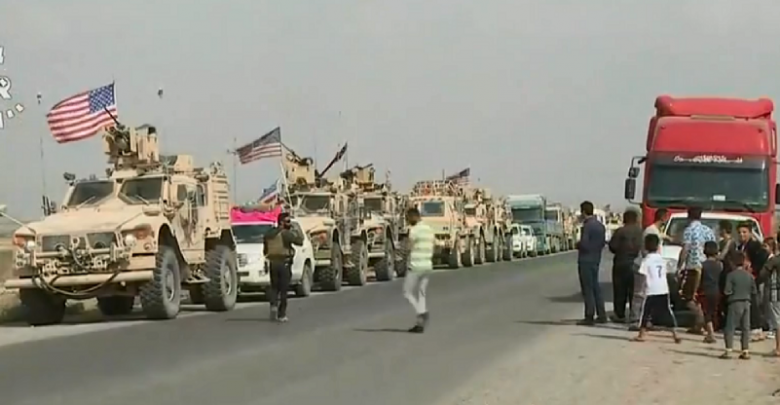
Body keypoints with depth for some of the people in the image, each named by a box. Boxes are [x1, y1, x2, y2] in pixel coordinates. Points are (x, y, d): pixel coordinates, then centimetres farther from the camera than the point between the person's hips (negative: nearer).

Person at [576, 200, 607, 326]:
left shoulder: (587, 226, -18)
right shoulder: (600, 225, 9)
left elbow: (584, 244, -24)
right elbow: (603, 242, 12)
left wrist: (577, 245, -4)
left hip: (586, 260, -8)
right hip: (596, 260, 8)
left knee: (587, 289, -4)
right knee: (595, 287, 16)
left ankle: (589, 317, -2)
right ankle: (601, 315, 19)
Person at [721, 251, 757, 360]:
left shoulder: (731, 275, -11)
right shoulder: (749, 276, 2)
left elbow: (727, 291, -15)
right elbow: (754, 291, 5)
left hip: (735, 303, -4)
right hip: (747, 303, 4)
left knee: (730, 327, 1)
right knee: (746, 327, 9)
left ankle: (729, 350, -4)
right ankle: (746, 351, 9)